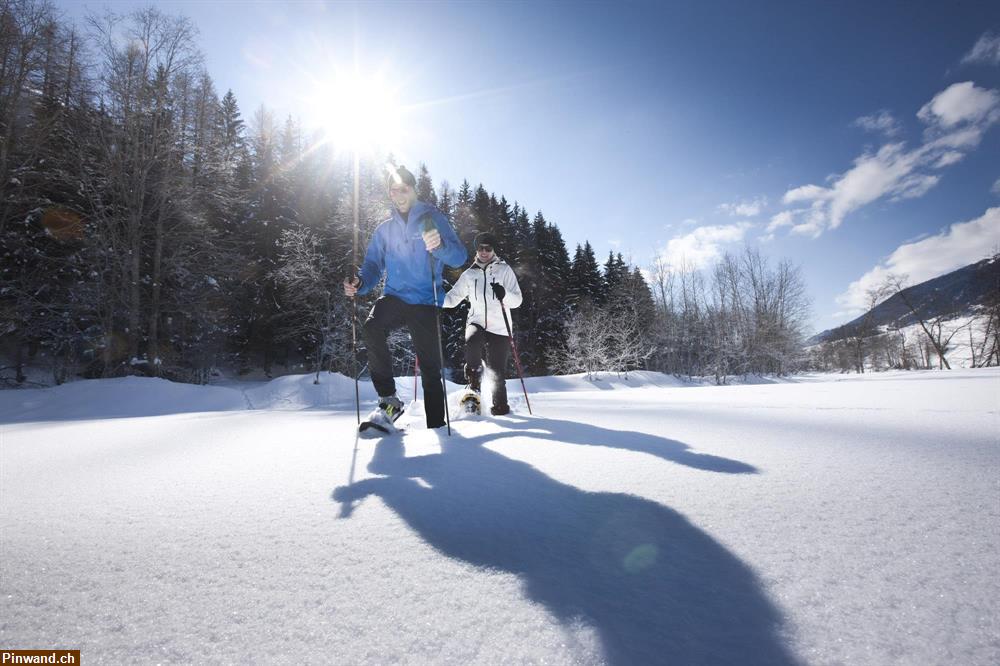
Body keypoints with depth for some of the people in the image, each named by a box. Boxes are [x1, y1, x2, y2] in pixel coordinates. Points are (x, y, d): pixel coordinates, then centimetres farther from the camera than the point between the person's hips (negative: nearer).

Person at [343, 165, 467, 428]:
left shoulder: (433, 218, 2)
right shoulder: (384, 229, 15)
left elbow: (459, 257, -9)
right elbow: (373, 265, 13)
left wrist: (440, 245, -31)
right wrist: (360, 283, -10)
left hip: (425, 302, -3)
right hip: (394, 297, 3)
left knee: (430, 367, -2)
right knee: (372, 329, -28)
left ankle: (437, 426, 10)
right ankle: (389, 399, -15)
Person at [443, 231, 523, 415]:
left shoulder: (504, 270, 5)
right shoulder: (469, 274, 12)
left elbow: (517, 300, -2)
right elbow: (453, 298, 11)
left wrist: (504, 295, -24)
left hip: (499, 327, -1)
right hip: (476, 322, 1)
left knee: (497, 370, -2)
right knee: (472, 341, -33)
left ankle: (500, 405, 19)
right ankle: (474, 380, -12)